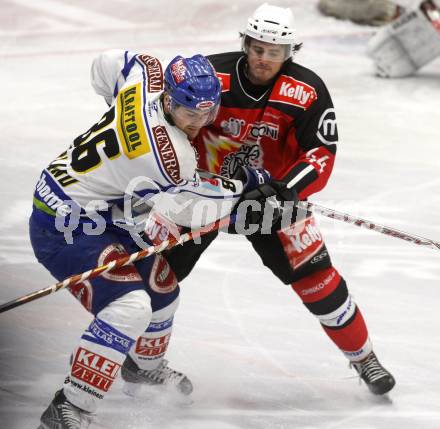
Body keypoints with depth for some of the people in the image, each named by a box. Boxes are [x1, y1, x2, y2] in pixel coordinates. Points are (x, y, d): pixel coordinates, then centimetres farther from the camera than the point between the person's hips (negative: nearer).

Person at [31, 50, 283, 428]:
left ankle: (144, 365, 51)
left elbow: (106, 64, 12)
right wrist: (246, 184, -7)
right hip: (64, 228, -11)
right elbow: (187, 208, -16)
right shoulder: (165, 154, -31)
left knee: (160, 280, 25)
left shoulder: (146, 74, -9)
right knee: (131, 305, -26)